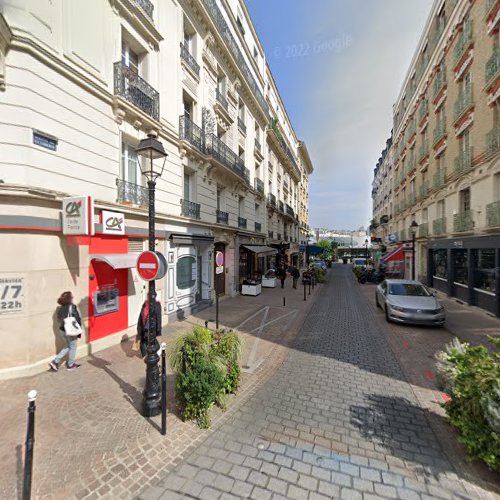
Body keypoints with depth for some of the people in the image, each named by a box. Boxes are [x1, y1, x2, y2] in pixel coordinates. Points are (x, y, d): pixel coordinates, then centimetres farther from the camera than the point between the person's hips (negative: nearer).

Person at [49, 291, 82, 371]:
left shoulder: (60, 308, 0)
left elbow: (59, 319, 10)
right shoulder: (72, 307, -19)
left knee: (67, 346, 25)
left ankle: (55, 362, 19)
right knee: (72, 347, 12)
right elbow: (78, 319, -17)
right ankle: (70, 365, 25)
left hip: (62, 330, 7)